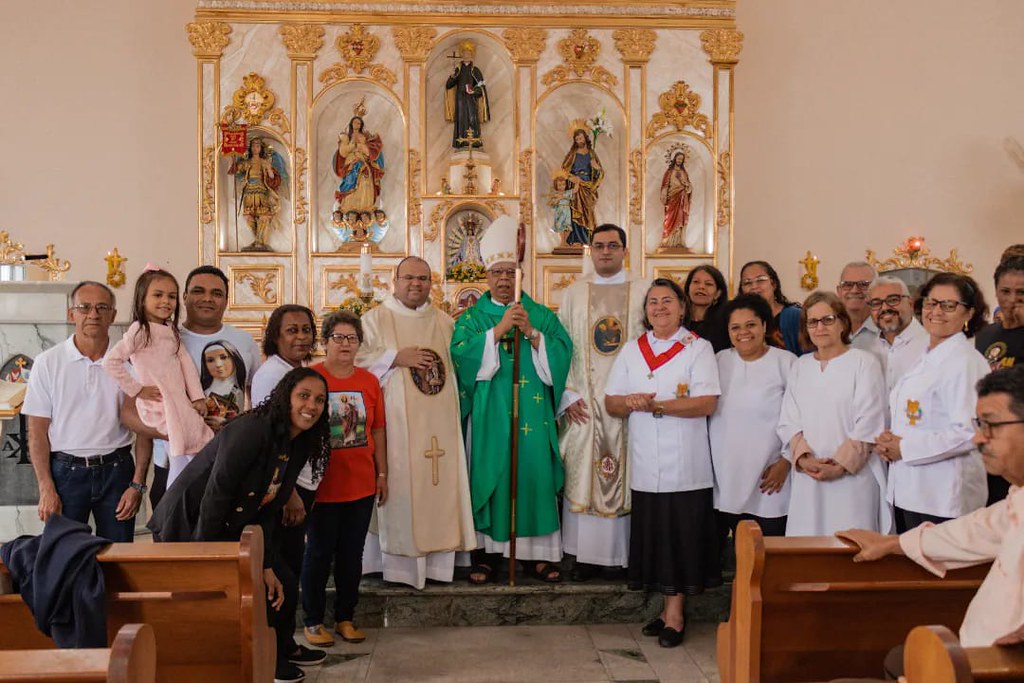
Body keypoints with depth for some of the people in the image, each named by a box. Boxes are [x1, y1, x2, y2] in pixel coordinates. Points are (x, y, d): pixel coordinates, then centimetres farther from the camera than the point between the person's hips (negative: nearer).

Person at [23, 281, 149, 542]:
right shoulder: (48, 362, -1)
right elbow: (37, 432, 0)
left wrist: (137, 484, -3)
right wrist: (46, 489, -6)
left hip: (116, 469, 1)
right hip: (66, 469, -1)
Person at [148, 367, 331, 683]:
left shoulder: (299, 446, 0)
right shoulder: (252, 430, -27)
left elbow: (269, 510, 1)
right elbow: (215, 495, -27)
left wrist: (267, 566, -5)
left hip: (236, 527, 9)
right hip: (189, 524, -9)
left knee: (282, 583, 11)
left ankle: (282, 649, 37)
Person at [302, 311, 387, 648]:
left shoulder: (369, 381, 5)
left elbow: (378, 431, 10)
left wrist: (382, 474, 9)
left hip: (362, 484, 4)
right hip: (323, 485, -4)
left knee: (352, 553, 12)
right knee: (319, 553, 7)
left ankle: (346, 618, 26)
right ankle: (313, 621, 21)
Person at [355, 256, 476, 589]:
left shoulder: (445, 322, 15)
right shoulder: (375, 319, 2)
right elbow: (355, 359, -7)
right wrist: (396, 357, -13)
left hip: (439, 423, 4)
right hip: (396, 423, -4)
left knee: (440, 485, 3)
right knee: (399, 486, -4)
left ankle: (437, 557, 12)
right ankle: (399, 560, 5)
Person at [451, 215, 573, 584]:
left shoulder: (541, 315, 10)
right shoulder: (473, 317, 8)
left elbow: (563, 352, -2)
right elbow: (460, 352, -11)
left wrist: (531, 333, -15)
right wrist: (500, 328, -16)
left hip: (532, 414, 1)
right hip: (489, 414, -1)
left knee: (534, 474, 1)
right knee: (489, 477, 0)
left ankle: (538, 553, 11)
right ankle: (486, 553, 9)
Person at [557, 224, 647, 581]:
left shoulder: (643, 294, 5)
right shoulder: (573, 294, 10)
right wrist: (569, 396, -4)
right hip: (583, 404, 1)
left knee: (626, 477, 2)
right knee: (581, 477, 2)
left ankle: (620, 552, 12)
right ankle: (585, 554, 11)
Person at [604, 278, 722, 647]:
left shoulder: (698, 348, 0)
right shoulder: (632, 350, 11)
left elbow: (707, 403, -12)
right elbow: (611, 403, 9)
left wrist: (655, 404, -19)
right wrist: (630, 401, -14)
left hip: (685, 463, -3)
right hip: (646, 464, 4)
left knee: (681, 535, 0)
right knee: (653, 534, 6)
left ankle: (674, 615, 10)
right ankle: (669, 609, 19)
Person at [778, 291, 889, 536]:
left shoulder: (864, 362, -1)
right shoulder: (800, 366, 14)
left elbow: (869, 424, -7)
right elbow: (788, 422, 9)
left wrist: (841, 464, -12)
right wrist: (803, 457, -7)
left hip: (852, 476, -4)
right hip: (807, 479, 4)